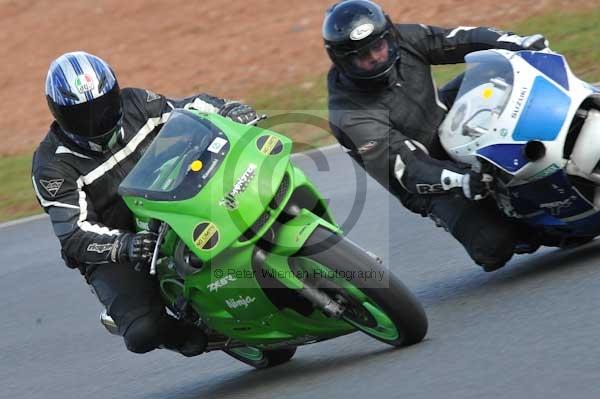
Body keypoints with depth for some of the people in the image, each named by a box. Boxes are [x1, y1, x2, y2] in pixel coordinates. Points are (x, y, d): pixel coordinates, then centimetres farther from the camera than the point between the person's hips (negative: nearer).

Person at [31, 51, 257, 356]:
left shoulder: (135, 105, -2)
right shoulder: (52, 166, -15)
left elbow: (189, 109, 9)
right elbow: (74, 233, -23)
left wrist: (228, 109, -14)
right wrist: (122, 245, -42)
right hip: (113, 255, -4)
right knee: (144, 333, -28)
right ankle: (185, 336, 6)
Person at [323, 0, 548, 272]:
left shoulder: (403, 39, -13)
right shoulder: (349, 115, -29)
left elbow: (459, 40, -6)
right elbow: (405, 169, -34)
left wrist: (520, 43, -22)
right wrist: (460, 181, -49)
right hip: (431, 183, -6)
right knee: (491, 246, -24)